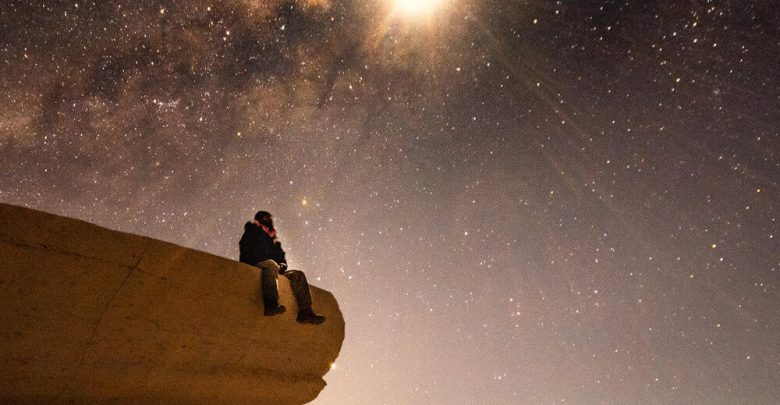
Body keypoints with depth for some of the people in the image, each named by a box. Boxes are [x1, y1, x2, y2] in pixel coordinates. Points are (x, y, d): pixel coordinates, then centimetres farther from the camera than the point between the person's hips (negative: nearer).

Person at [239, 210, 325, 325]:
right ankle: (271, 305, -57)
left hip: (272, 272, 6)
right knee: (270, 264, -37)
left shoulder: (274, 243, 27)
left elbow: (282, 259, 22)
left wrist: (282, 265, -2)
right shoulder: (251, 236, 11)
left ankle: (305, 312, -23)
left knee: (298, 275, -9)